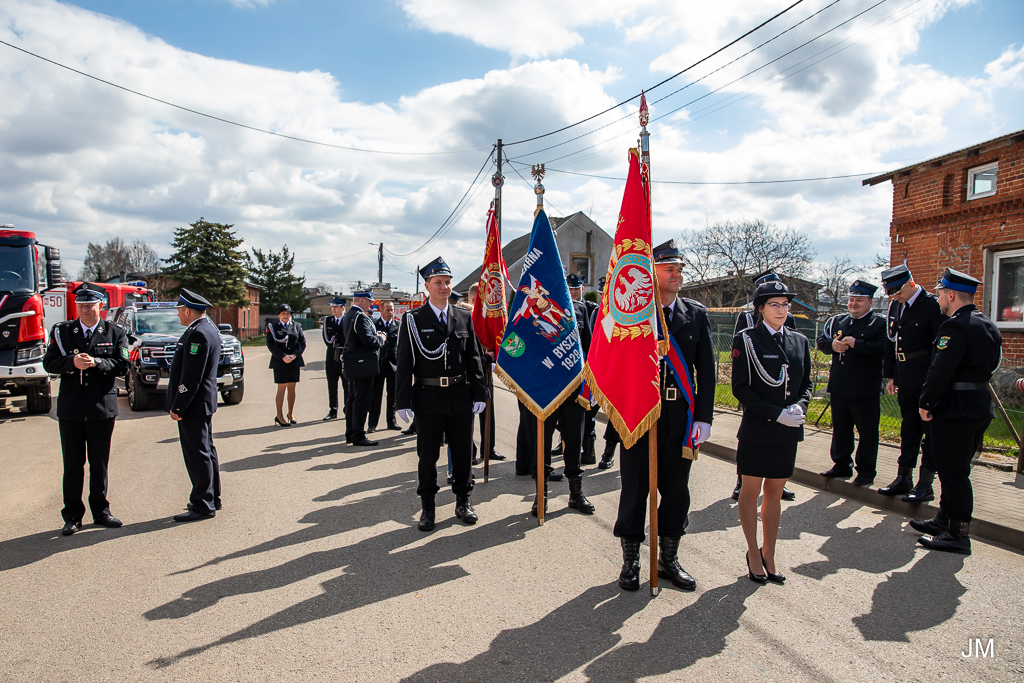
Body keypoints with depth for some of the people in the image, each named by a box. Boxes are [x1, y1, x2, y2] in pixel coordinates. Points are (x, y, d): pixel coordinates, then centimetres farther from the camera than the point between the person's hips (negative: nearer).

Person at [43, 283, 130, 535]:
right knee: (73, 464, 6)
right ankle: (72, 515, 16)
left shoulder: (115, 333, 3)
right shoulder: (61, 331, 6)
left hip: (102, 409, 0)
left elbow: (122, 366, -5)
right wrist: (72, 362, -18)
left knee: (99, 463, 9)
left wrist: (97, 363, -20)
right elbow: (49, 363, 0)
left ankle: (100, 511, 21)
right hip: (70, 409, 1)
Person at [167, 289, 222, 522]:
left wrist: (177, 407, -18)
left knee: (197, 455, -3)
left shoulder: (198, 333, -20)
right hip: (203, 405, 11)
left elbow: (191, 378, -23)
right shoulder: (208, 328, 13)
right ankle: (212, 499, 27)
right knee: (206, 451, 17)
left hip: (194, 406, -11)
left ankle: (202, 506, 4)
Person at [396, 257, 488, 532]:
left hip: (461, 398, 2)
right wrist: (403, 401, -10)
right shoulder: (413, 319, -1)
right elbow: (405, 363, -4)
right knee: (428, 455, 8)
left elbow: (474, 359, 8)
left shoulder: (464, 318, 7)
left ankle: (463, 502, 27)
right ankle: (428, 508, 22)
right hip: (428, 398, -2)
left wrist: (479, 394, 2)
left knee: (463, 452, 11)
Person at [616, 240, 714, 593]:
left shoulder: (697, 315, 5)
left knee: (676, 491, 13)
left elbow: (707, 371, 4)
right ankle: (631, 561, 24)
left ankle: (668, 558, 31)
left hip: (680, 419, 3)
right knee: (634, 490, 8)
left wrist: (703, 418, -3)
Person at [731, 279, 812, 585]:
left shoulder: (799, 341, 9)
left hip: (788, 432, 4)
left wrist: (799, 406, -7)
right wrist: (776, 413, -17)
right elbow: (740, 388, -10)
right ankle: (754, 553, 22)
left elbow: (806, 384, 14)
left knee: (774, 493, 12)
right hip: (757, 430, -4)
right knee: (751, 490, 7)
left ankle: (769, 554, 25)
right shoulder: (746, 340, -6)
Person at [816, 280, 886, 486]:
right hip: (839, 386, 6)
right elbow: (821, 341, 10)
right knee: (840, 428, 14)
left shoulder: (880, 324, -3)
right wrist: (832, 345, -11)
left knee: (867, 431, 2)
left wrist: (856, 344, -22)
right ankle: (842, 465, 27)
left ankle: (866, 471, 13)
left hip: (865, 389, -5)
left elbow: (883, 348, -17)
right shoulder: (836, 321, 14)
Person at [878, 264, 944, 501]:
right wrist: (890, 375, 12)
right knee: (908, 429, 15)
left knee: (930, 432, 2)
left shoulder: (933, 305, -12)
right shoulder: (895, 305, 8)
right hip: (905, 381, 7)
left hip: (928, 380, -7)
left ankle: (925, 484, 8)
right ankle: (904, 478, 23)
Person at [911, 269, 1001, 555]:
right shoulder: (988, 326, 12)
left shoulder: (955, 326, -18)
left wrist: (925, 402, -15)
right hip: (981, 406, 10)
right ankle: (945, 520, 29)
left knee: (953, 472, -2)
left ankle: (958, 534, 3)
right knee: (955, 469, 18)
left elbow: (941, 370, -25)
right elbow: (992, 364, 20)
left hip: (955, 410, -10)